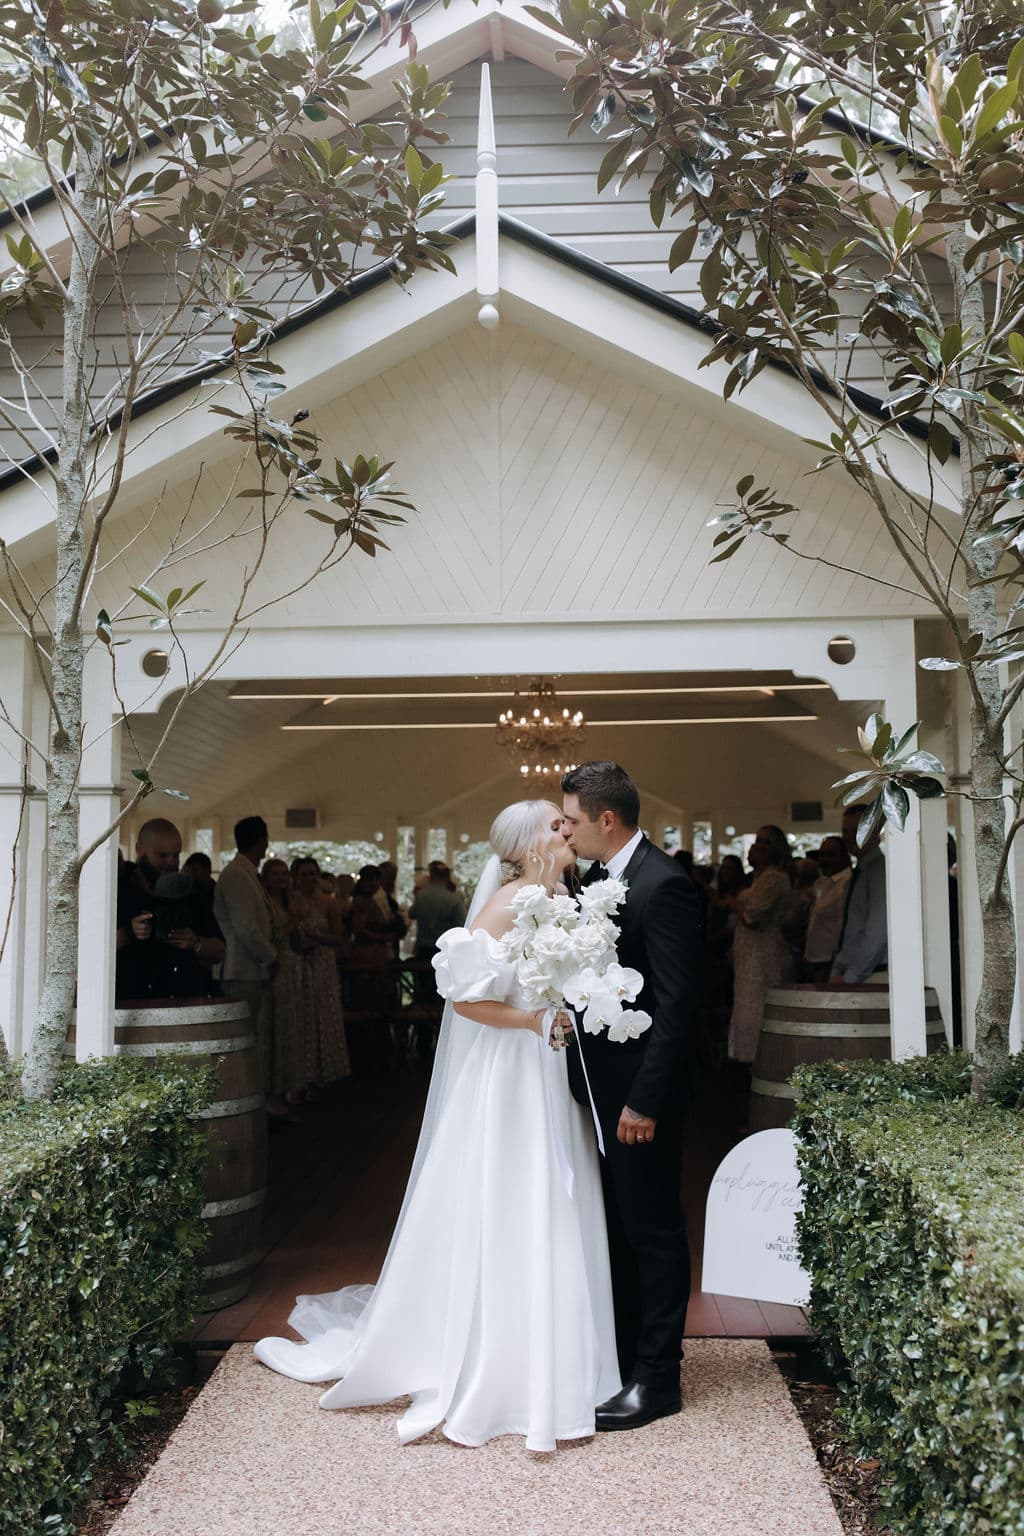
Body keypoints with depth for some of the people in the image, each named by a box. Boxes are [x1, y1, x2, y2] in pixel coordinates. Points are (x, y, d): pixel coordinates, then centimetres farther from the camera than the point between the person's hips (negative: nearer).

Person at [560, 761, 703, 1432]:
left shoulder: (664, 885, -19)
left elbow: (677, 1004, -21)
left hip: (639, 1093, -9)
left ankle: (656, 1379, 18)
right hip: (601, 1086, 9)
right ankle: (622, 1356, 33)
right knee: (616, 1228, 19)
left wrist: (645, 1100, -21)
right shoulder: (598, 878, 9)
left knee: (654, 1231, 5)